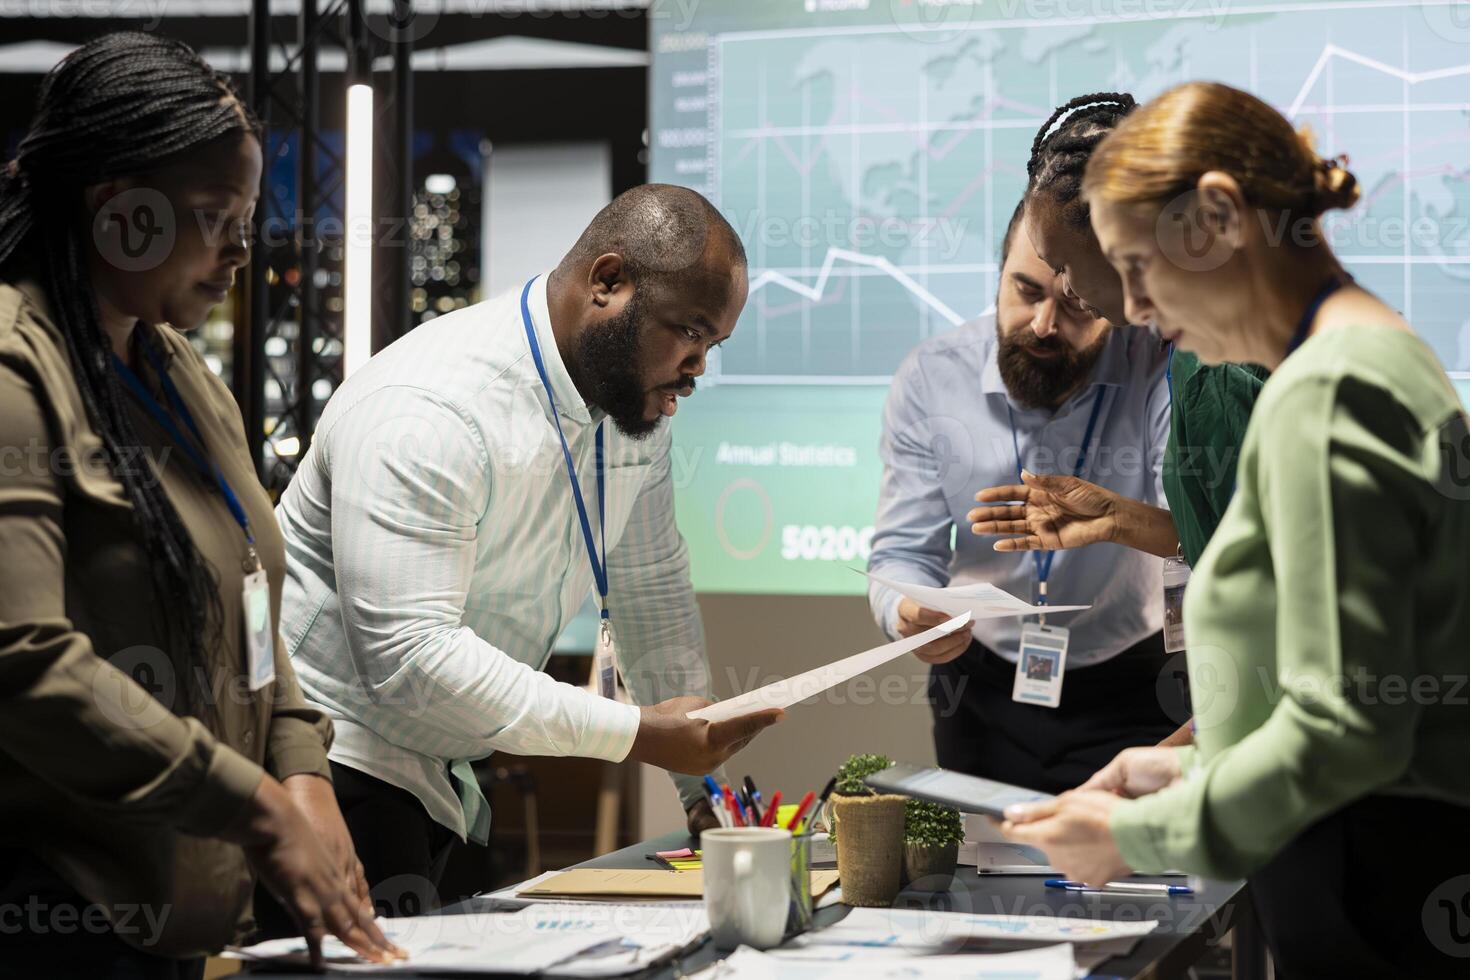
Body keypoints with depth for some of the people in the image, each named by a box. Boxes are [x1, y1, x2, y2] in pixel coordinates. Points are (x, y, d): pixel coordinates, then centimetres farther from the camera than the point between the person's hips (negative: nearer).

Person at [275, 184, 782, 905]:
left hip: (430, 775, 8)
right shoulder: (428, 413, -24)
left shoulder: (636, 401, 4)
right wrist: (639, 733, -29)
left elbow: (652, 591, 14)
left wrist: (706, 779, 6)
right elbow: (406, 657, -30)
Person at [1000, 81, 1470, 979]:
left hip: (1377, 908, -9)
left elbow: (1345, 727, -20)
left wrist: (1136, 836, -10)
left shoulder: (1324, 394, -15)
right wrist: (1200, 770, 16)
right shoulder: (1393, 359, 14)